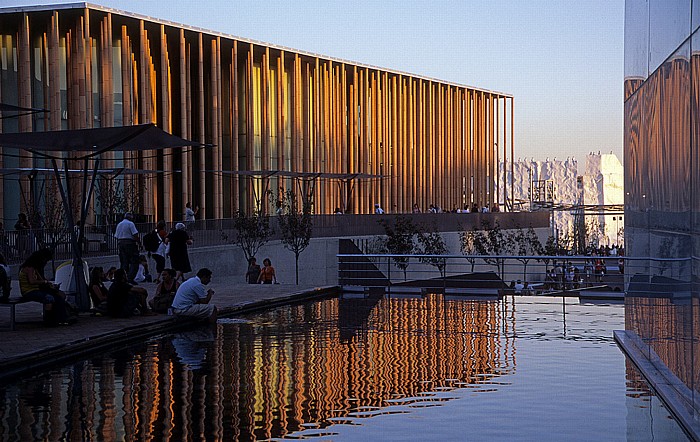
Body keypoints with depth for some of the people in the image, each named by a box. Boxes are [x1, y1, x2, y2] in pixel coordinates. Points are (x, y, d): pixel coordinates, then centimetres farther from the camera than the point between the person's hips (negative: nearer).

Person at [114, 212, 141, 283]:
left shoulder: (119, 224, 17)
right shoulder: (130, 224, -4)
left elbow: (116, 236, 16)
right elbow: (135, 234, -12)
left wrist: (118, 246, 21)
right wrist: (139, 242, -3)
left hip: (120, 243, 7)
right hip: (129, 243, -7)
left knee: (123, 262, 9)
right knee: (134, 262, -5)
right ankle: (130, 278, -15)